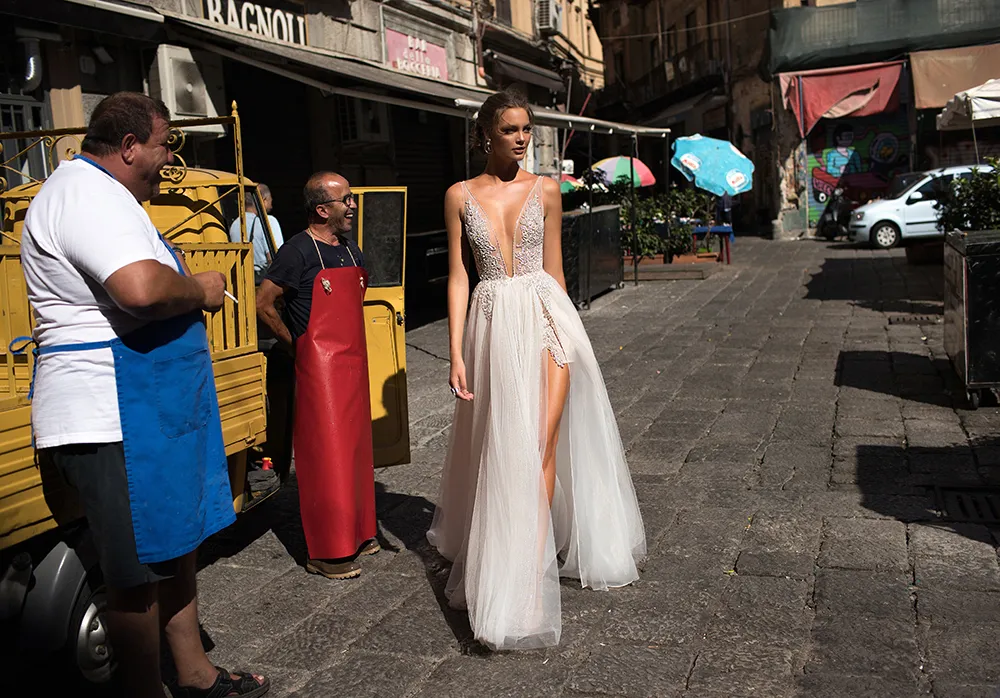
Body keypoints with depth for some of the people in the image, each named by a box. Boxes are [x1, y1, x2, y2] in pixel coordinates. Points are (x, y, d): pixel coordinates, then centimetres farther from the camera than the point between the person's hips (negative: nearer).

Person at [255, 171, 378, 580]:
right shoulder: (298, 251, -11)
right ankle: (327, 553, 3)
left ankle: (357, 533, 26)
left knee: (355, 447, 13)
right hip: (318, 364, -8)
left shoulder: (351, 250, 14)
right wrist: (294, 344, -3)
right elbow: (264, 305, -11)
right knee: (326, 452, -5)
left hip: (353, 360, 8)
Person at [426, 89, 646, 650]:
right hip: (493, 323, 1)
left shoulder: (546, 190, 6)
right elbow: (459, 274, 3)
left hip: (545, 315, -1)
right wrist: (457, 353, -2)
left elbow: (555, 268, 11)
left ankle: (528, 578, 0)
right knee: (500, 449, 8)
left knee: (539, 448, -7)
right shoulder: (461, 196, 6)